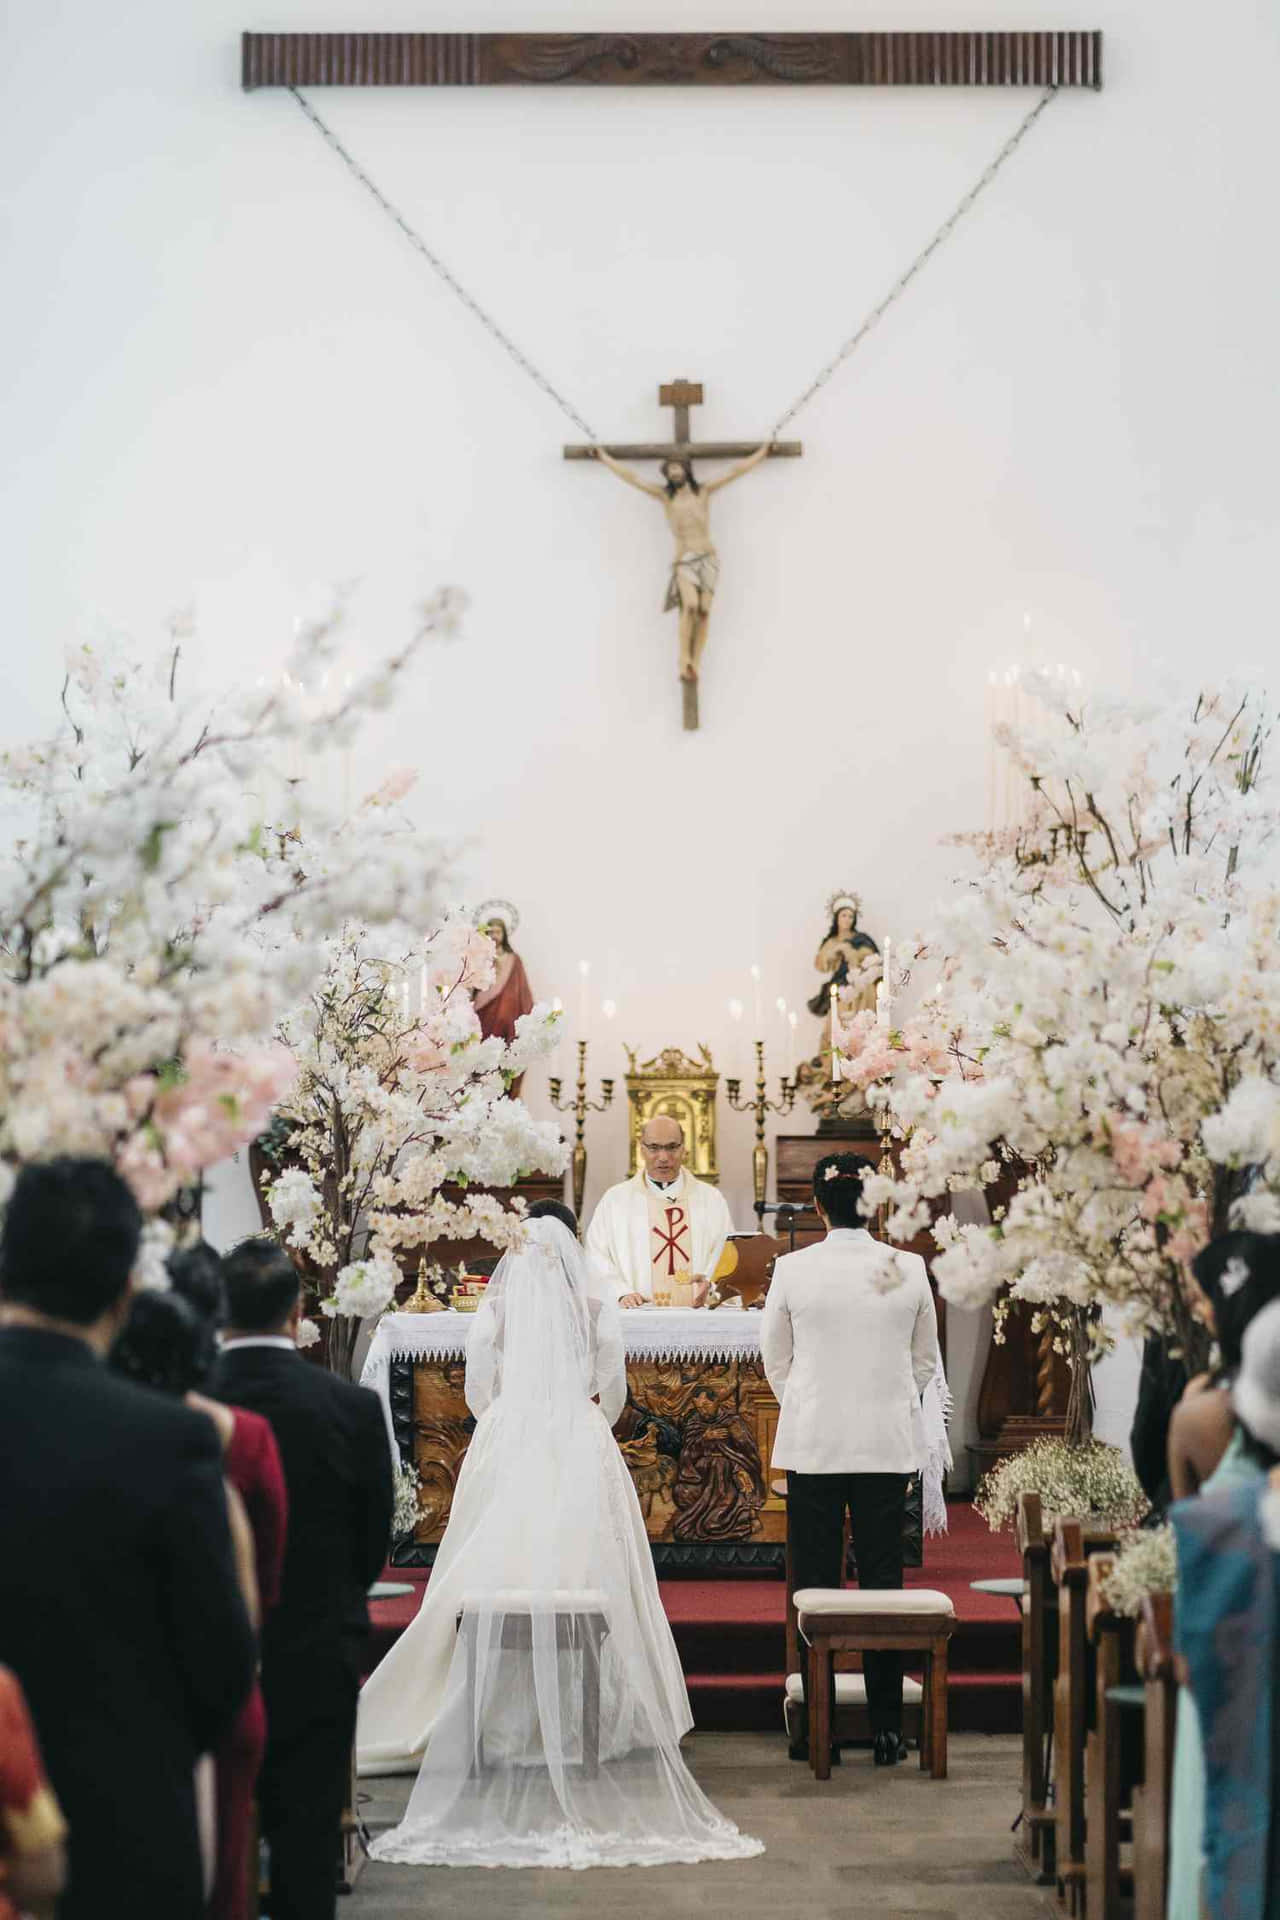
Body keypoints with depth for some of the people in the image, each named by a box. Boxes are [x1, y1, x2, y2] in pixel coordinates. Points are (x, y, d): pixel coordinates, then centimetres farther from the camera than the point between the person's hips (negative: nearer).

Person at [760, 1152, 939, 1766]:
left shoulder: (793, 1269, -7)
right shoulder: (909, 1270, -3)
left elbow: (774, 1359, 5)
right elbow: (925, 1360, 8)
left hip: (813, 1440, -1)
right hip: (888, 1442, 1)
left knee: (815, 1583, 6)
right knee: (883, 1579, 7)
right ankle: (886, 1728, 8)